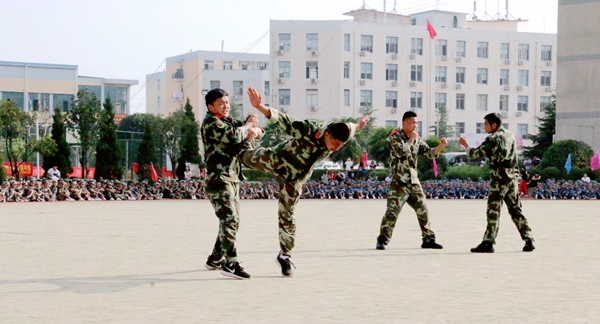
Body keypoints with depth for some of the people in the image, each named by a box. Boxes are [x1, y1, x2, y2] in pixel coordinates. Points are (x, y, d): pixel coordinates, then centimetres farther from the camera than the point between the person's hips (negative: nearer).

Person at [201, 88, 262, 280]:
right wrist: (248, 125, -7)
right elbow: (232, 136, -25)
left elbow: (257, 131, 15)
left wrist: (253, 130, -9)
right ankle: (230, 264, -22)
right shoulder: (210, 122, -9)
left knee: (231, 220, 14)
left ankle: (215, 259, 24)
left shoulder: (229, 121, 18)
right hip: (218, 179, -10)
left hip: (232, 179, 10)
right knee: (230, 219, -18)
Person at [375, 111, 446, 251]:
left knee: (423, 211, 8)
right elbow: (402, 152, -21)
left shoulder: (417, 139, 12)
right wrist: (411, 139, -9)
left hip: (414, 182, 6)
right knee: (392, 211, -10)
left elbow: (430, 153, 7)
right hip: (399, 182, -6)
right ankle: (382, 240, -4)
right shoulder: (395, 137, -5)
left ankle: (428, 239, 17)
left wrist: (441, 146, -10)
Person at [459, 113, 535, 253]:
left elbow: (475, 154, -7)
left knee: (493, 211, -5)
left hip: (499, 178, -7)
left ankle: (488, 243, -6)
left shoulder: (493, 139, -11)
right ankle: (529, 240, 10)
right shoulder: (510, 135, 12)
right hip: (512, 177, 7)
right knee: (516, 210, 11)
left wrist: (465, 145, 9)